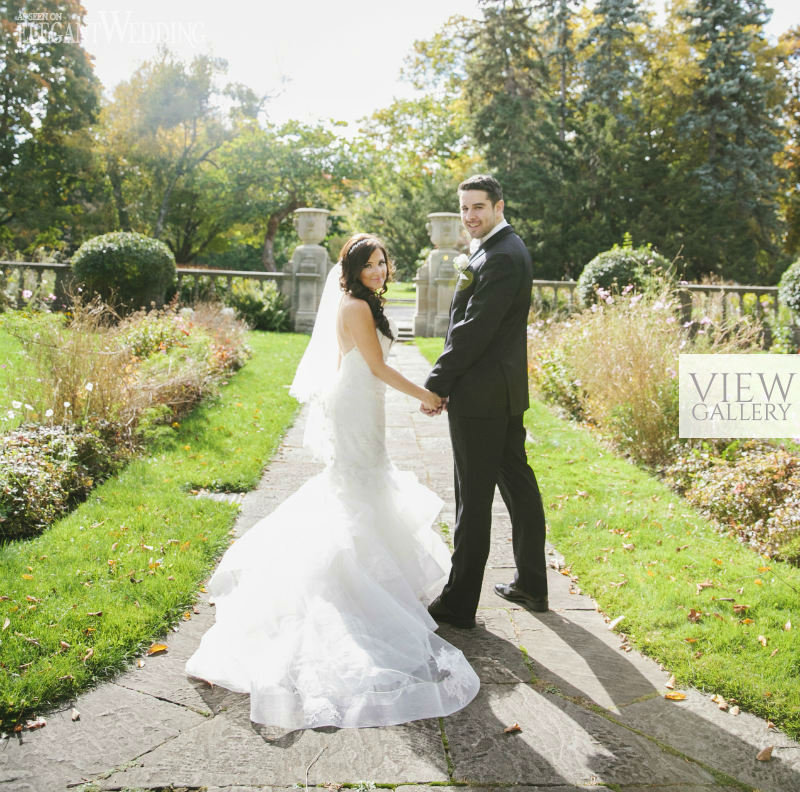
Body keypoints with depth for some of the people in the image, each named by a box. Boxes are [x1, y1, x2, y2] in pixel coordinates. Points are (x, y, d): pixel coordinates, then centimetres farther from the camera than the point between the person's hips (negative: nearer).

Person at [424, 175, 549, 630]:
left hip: (480, 395, -11)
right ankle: (532, 586, 29)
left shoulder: (501, 258, -18)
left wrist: (437, 384, -16)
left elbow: (474, 330, -22)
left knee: (474, 498, -3)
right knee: (518, 484, 16)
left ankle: (460, 603, 6)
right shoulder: (506, 249, 15)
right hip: (505, 390, 11)